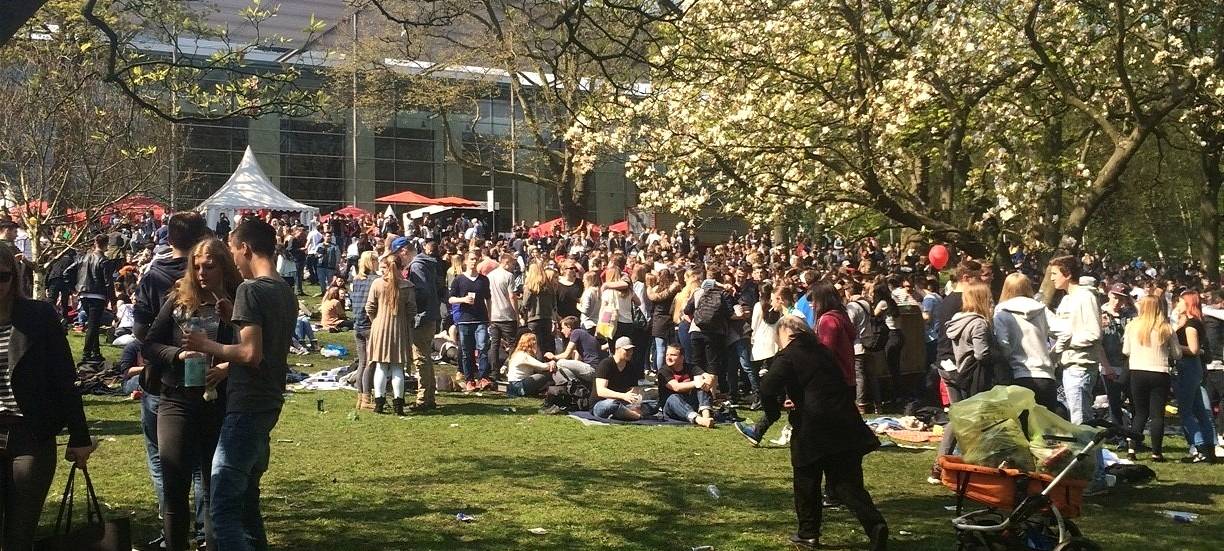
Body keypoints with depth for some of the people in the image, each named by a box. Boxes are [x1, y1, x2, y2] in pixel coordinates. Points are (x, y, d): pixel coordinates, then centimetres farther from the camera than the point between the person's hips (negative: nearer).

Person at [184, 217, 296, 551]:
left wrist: (209, 346, -8)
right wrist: (225, 366, 23)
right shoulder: (286, 291, 13)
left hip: (247, 407, -10)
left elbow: (251, 353, -23)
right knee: (247, 496, 20)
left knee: (224, 507, -10)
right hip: (269, 403, 10)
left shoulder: (251, 289, -14)